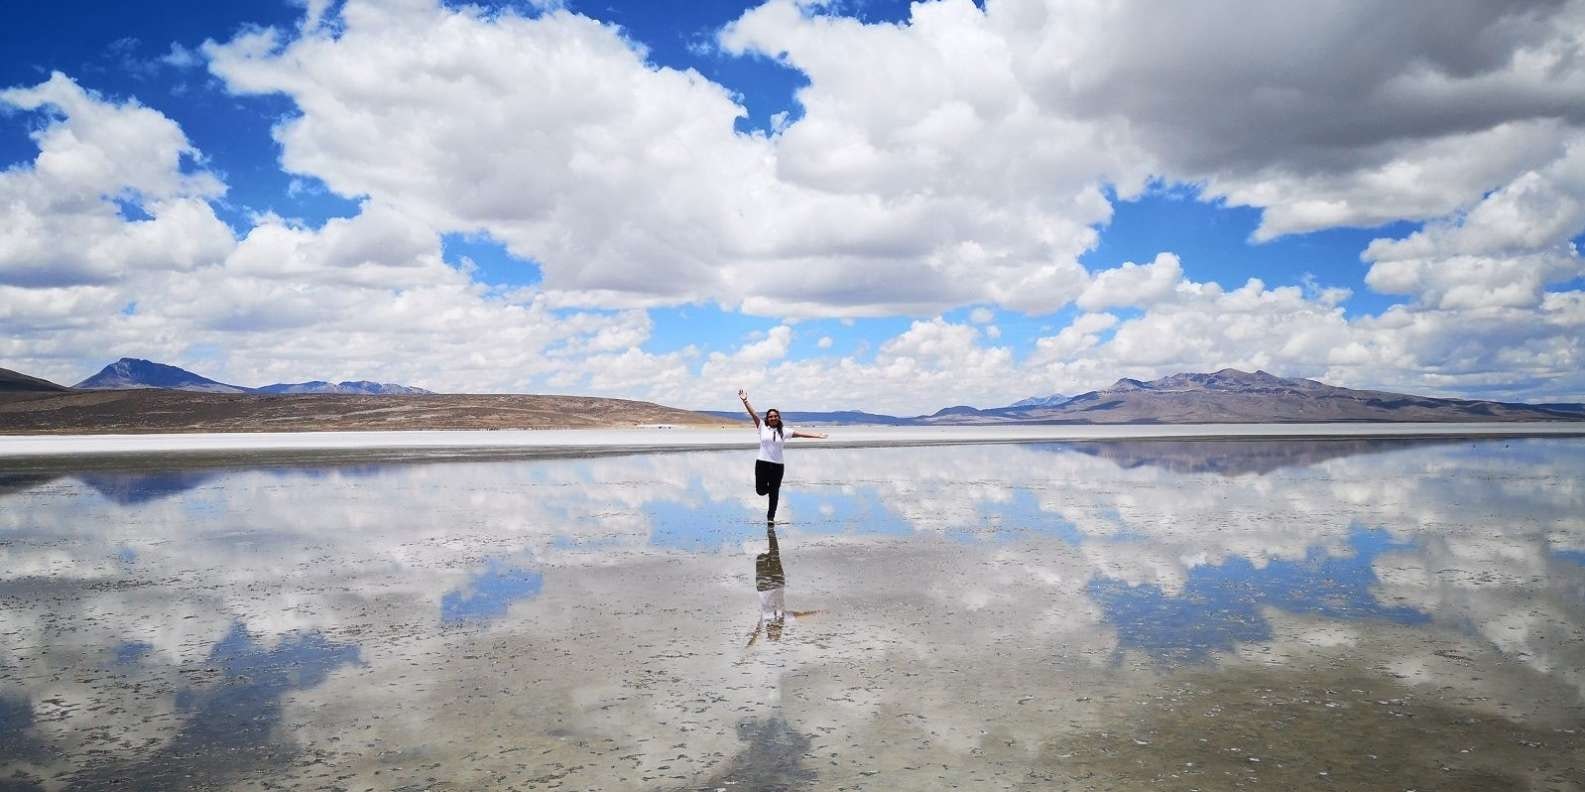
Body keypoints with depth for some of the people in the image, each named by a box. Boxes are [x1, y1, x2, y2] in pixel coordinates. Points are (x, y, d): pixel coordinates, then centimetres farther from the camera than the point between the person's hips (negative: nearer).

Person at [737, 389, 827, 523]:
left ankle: (770, 517, 21)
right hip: (762, 464, -1)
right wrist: (745, 401, -17)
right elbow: (753, 414, -7)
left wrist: (816, 435, -3)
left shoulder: (783, 431, 5)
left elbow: (799, 434, 2)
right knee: (761, 490, -3)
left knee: (774, 493, 7)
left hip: (778, 466, 1)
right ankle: (767, 486, 35)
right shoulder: (762, 427, 1)